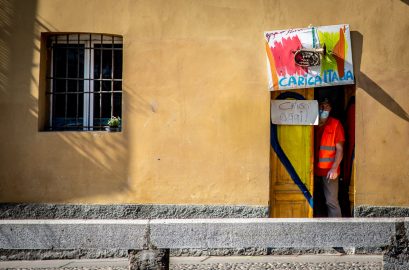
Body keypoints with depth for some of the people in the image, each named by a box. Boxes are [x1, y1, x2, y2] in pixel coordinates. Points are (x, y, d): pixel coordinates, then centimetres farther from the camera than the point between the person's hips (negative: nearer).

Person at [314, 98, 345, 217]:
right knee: (313, 202, 10)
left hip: (329, 171, -4)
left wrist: (334, 168, -14)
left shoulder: (335, 124, -2)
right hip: (314, 170, 4)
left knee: (332, 201, -6)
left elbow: (340, 149, -5)